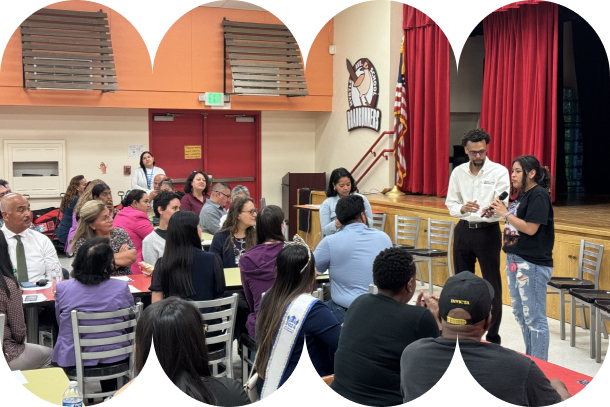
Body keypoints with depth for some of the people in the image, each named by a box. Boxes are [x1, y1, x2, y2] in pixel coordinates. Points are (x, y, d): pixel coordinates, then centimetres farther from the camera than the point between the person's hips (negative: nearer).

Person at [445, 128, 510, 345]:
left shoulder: (499, 171, -6)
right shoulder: (458, 172, 5)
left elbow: (503, 204, -15)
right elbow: (450, 203, 7)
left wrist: (492, 211, -39)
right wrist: (462, 208, -16)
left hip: (488, 231, -4)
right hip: (463, 230, 4)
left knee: (492, 284, -1)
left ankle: (493, 336, 7)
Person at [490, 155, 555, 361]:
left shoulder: (539, 195, -14)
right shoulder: (523, 195, 13)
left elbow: (530, 228, -21)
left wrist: (506, 213, -14)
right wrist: (499, 211, 1)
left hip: (532, 264, -10)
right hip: (515, 260, 10)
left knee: (534, 318, -2)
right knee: (520, 313, 18)